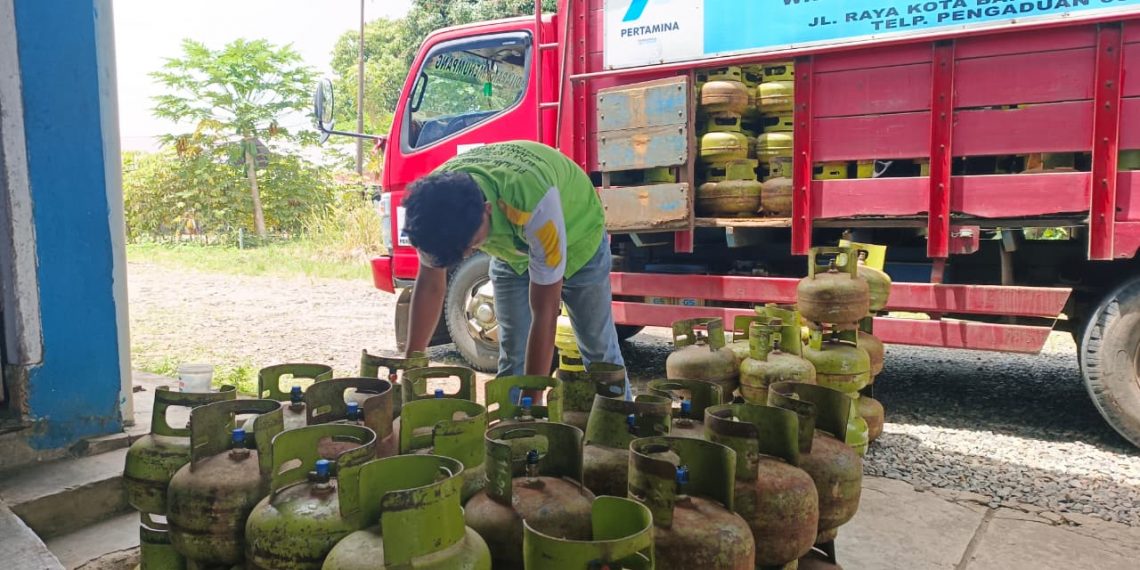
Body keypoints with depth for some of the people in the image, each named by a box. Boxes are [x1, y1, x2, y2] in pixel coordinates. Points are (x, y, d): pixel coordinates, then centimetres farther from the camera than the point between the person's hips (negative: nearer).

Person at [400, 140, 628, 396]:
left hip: (576, 239, -3)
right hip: (512, 250, 4)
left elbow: (544, 313, -38)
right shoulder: (434, 199, -31)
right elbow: (430, 285, -14)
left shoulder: (533, 202, -46)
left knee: (599, 350, 6)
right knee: (512, 356, -1)